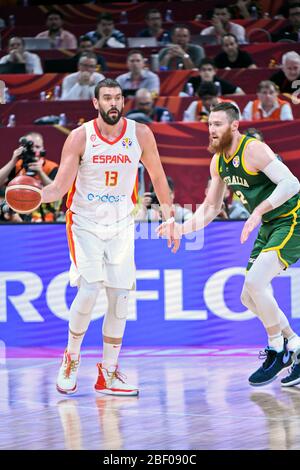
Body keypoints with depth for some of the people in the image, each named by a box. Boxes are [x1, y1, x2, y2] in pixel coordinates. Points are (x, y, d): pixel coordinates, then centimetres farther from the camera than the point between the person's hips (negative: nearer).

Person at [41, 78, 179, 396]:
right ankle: (71, 359, 7)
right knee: (89, 289, -17)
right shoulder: (80, 137, -11)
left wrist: (170, 219, 10)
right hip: (85, 223, -3)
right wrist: (36, 195, -32)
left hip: (121, 225, 3)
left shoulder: (140, 134, -5)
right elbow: (60, 187, -12)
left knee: (119, 297, 0)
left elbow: (157, 177, 8)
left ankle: (108, 375, 11)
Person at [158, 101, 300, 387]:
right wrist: (182, 228, 0)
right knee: (249, 297, 7)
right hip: (269, 225, 9)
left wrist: (259, 211, -39)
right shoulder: (218, 162, 5)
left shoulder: (254, 150, -21)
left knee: (255, 282, -22)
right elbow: (210, 208, 15)